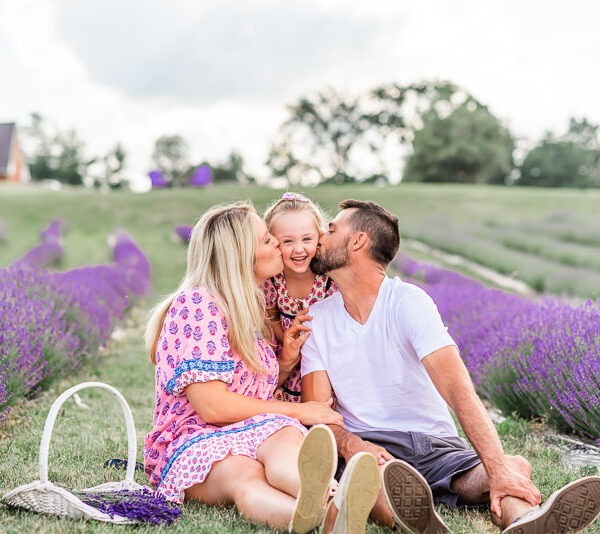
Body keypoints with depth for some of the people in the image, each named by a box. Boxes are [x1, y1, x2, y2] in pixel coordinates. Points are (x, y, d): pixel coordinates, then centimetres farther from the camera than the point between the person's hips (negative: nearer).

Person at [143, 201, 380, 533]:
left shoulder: (249, 309, 17)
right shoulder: (197, 304, -10)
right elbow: (212, 406, -16)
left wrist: (287, 359, 6)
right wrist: (297, 411, -11)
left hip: (252, 435, 6)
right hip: (194, 441, -5)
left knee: (284, 435, -32)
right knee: (243, 475, -40)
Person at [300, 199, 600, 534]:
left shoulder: (408, 301, -5)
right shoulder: (316, 320, 6)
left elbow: (457, 387, -19)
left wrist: (498, 467, -33)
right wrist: (350, 444, -27)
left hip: (434, 443, 0)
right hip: (368, 444, 1)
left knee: (517, 468, -29)